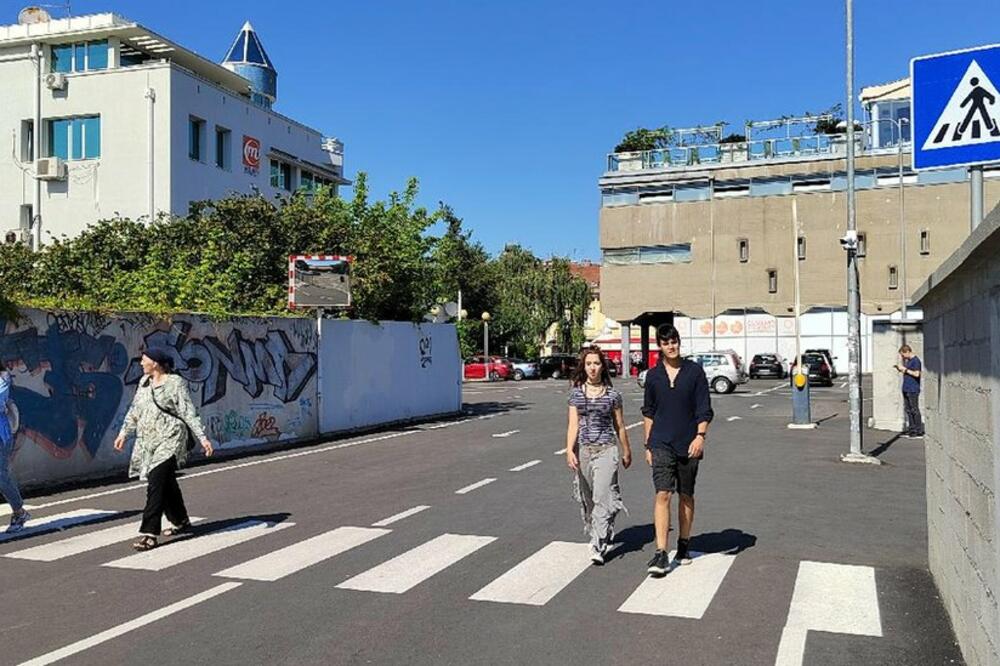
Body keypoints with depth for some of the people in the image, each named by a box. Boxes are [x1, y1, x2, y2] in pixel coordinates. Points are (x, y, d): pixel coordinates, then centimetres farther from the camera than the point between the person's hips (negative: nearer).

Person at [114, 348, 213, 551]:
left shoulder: (175, 383, -9)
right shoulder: (144, 382, 11)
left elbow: (189, 413, -11)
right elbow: (135, 410, 21)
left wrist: (202, 438, -15)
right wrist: (124, 433, 21)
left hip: (169, 441, -7)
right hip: (147, 441, 7)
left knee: (156, 483, -14)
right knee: (166, 483, 17)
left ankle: (149, 534, -14)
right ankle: (181, 521, 34)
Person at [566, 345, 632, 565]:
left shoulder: (612, 395, 2)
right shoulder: (576, 393, 4)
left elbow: (619, 426, 11)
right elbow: (573, 424, -2)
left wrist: (626, 452, 17)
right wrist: (570, 451, -13)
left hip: (606, 450, -2)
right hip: (583, 450, 2)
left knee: (602, 497, -11)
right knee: (587, 499, 12)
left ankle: (598, 547, -10)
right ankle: (599, 536, 30)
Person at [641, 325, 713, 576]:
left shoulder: (694, 371, 0)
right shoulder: (653, 375, 5)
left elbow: (704, 409, -1)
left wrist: (700, 436, -15)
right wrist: (648, 444, 10)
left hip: (688, 444, 0)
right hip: (662, 444, 0)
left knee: (686, 496, 11)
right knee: (662, 494, -11)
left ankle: (684, 545, 29)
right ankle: (661, 554, -13)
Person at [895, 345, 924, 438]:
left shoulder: (916, 360, -12)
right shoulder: (908, 361, 16)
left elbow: (916, 374, -20)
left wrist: (905, 369, -15)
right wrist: (900, 369, 9)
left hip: (913, 390, -10)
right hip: (906, 389, 10)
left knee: (914, 410, -6)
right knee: (908, 409, 12)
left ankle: (919, 430, -2)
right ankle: (911, 429, 18)